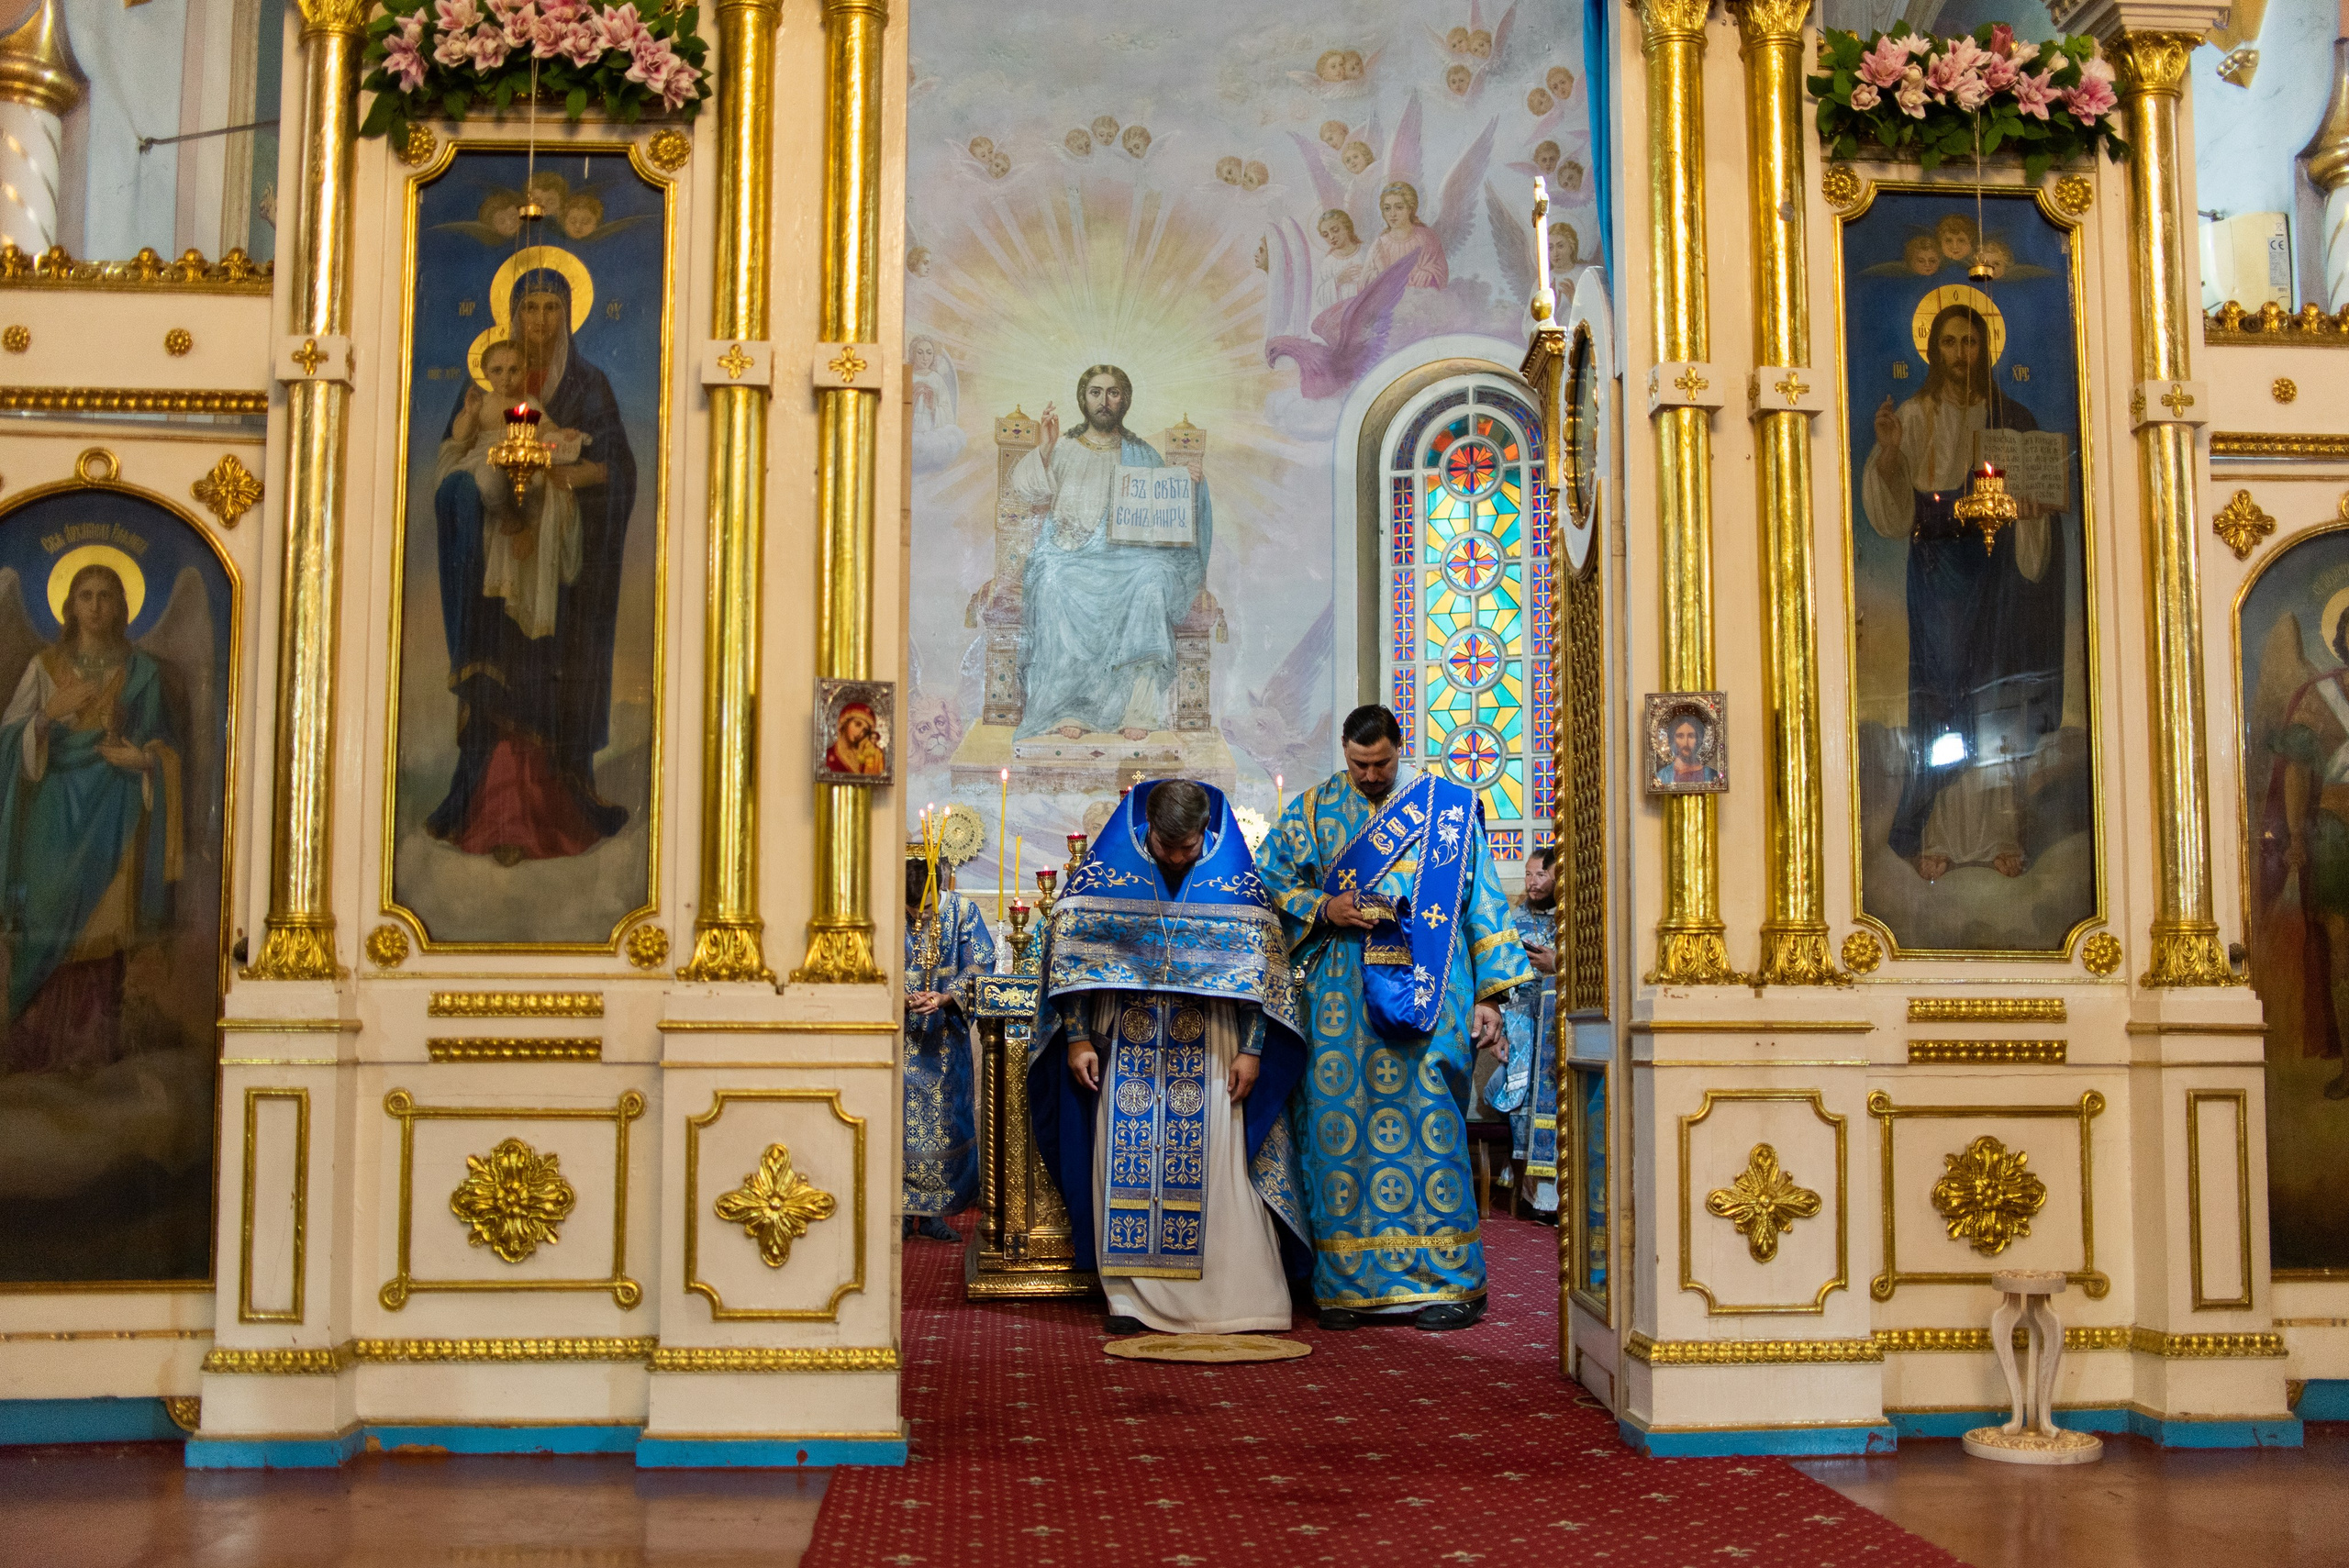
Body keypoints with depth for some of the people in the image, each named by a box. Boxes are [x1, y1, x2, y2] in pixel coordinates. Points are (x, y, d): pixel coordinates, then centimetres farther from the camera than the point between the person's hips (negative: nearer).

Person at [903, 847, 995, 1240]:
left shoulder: (962, 911, -5)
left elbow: (979, 970, -4)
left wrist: (945, 998, -19)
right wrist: (898, 999, -20)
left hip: (945, 1038, 1)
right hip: (898, 1036, -1)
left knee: (944, 1119, 3)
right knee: (898, 1117, -1)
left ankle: (933, 1213, 12)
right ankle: (901, 1210, 8)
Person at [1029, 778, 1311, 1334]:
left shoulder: (1236, 880, -2)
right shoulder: (1102, 872, -2)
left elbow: (1260, 968, 0)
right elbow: (1069, 958, 0)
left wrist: (1251, 1050, -5)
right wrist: (1077, 1038, -6)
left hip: (1209, 1049, 0)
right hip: (1125, 1047, 1)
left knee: (1215, 1168, -3)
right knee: (1127, 1166, -1)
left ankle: (1236, 1298, 2)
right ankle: (1130, 1297, 5)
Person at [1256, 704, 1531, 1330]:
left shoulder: (1448, 809, 8)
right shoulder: (1314, 810, 11)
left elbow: (1481, 901, 8)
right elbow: (1265, 882, 10)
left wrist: (1489, 994, 2)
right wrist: (1324, 908, -7)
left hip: (1427, 993, -1)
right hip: (1341, 994, 1)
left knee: (1427, 1123, -6)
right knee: (1340, 1127, -3)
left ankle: (1447, 1282, 0)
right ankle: (1345, 1285, 3)